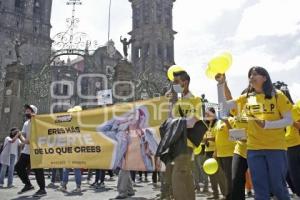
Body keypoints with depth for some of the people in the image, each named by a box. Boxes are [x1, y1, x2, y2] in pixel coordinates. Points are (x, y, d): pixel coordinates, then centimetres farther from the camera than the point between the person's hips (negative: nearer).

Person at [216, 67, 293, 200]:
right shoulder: (246, 98, 9)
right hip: (253, 148, 3)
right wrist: (221, 84, -6)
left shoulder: (277, 96, 0)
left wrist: (268, 124, -19)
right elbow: (223, 105, 3)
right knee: (260, 189, 9)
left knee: (278, 186, 5)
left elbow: (289, 120, -3)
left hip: (275, 147, -3)